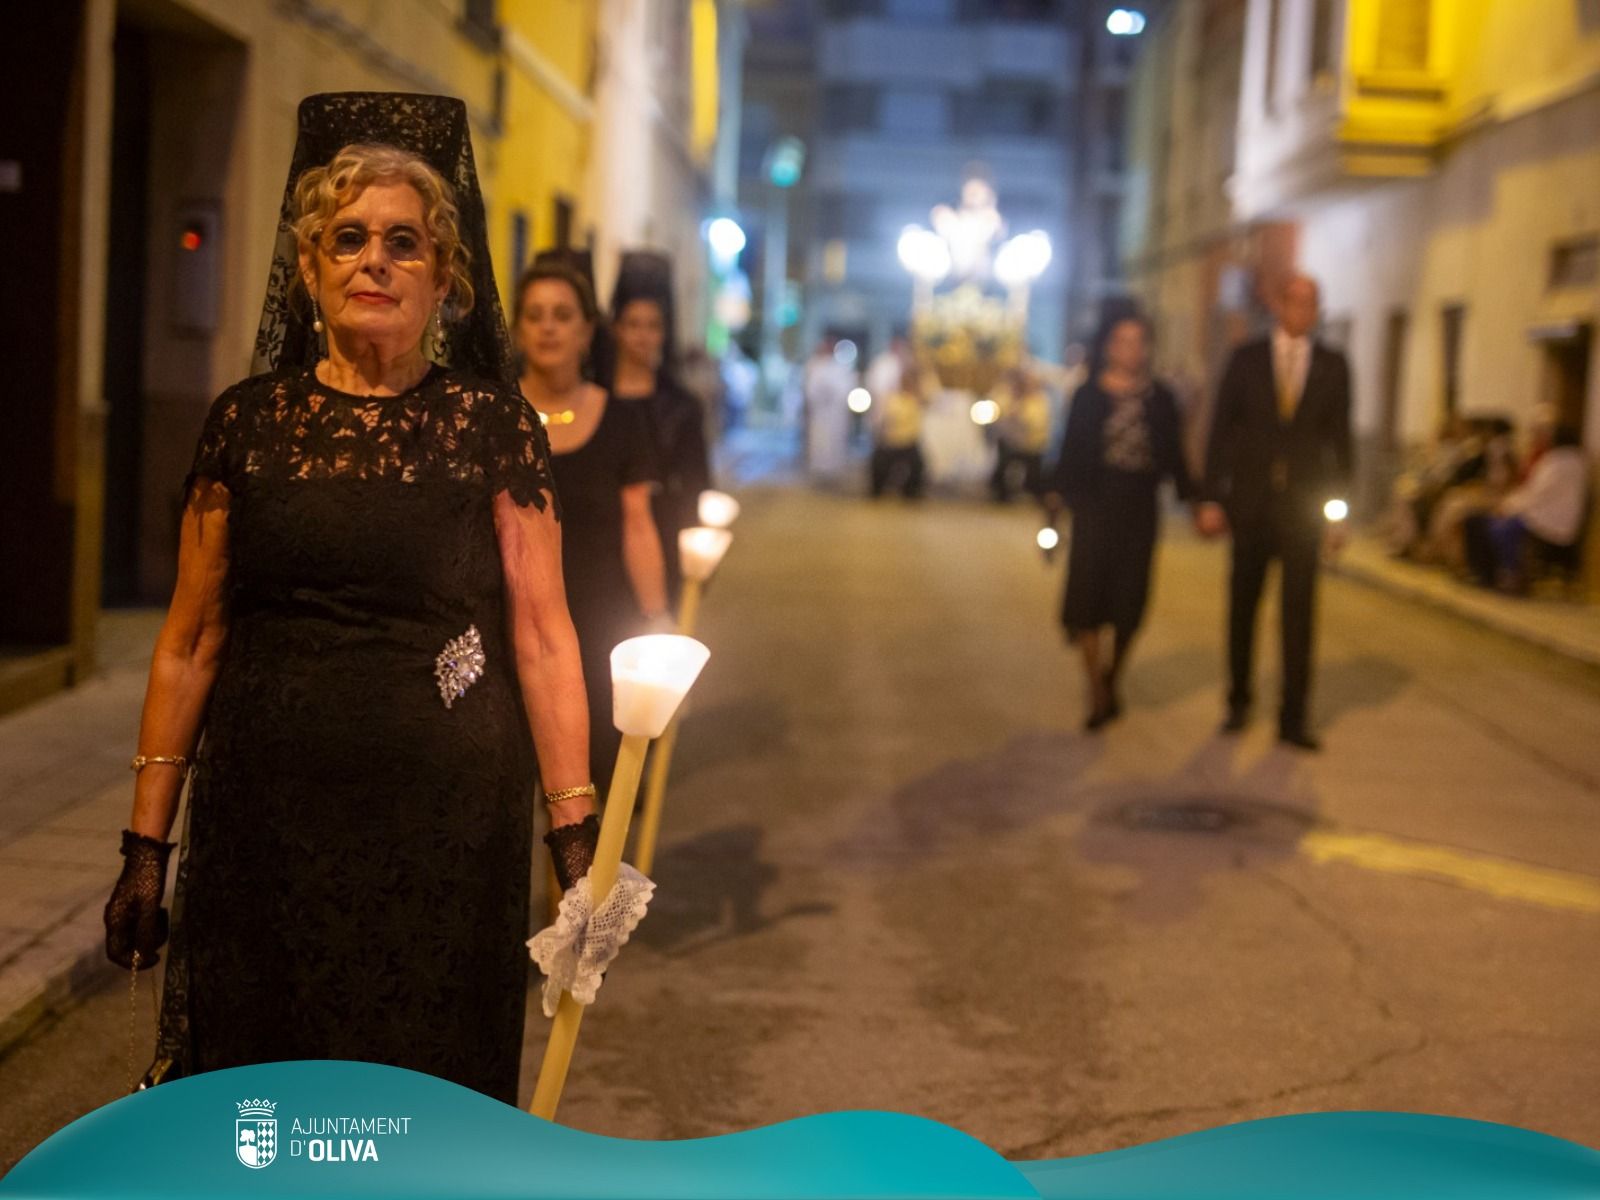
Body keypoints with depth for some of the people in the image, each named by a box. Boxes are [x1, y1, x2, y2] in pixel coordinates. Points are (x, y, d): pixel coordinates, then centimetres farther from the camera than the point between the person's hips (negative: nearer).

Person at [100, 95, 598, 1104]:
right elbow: (190, 644, 6)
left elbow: (542, 638, -2)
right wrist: (147, 845, 4)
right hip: (265, 823, 2)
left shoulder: (492, 426, 0)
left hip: (444, 829, -1)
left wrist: (576, 835, -6)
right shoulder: (248, 423, 4)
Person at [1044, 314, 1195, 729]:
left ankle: (1113, 678, 24)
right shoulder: (1089, 396, 2)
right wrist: (1056, 492, -8)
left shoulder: (1160, 398, 6)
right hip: (1095, 503, -2)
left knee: (1130, 599, 2)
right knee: (1088, 594, -5)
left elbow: (1173, 456, 9)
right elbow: (1071, 449, 1)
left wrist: (1191, 498, 3)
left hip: (1139, 507, 2)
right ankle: (1098, 694, 2)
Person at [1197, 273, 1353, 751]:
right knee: (1242, 605, 9)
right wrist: (1211, 498, -4)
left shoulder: (1333, 366, 5)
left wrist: (1338, 505, 1)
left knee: (1299, 613, -2)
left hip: (1302, 504, 0)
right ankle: (1238, 702, 24)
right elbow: (1221, 430, 2)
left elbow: (1340, 438, 6)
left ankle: (1293, 717, 2)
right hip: (1250, 501, 0)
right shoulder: (1246, 359, 3)